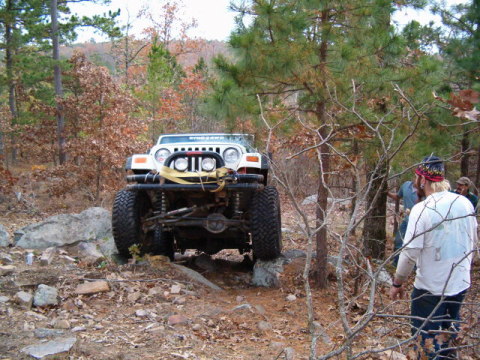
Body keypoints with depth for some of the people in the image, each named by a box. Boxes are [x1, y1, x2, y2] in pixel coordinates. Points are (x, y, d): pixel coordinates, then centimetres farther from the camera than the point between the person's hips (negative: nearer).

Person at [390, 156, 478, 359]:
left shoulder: (422, 209, -20)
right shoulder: (465, 203, -2)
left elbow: (410, 252, -21)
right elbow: (473, 243, 10)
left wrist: (397, 283, -8)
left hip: (431, 287, -6)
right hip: (461, 283, 6)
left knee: (427, 336, 8)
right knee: (450, 331, 25)